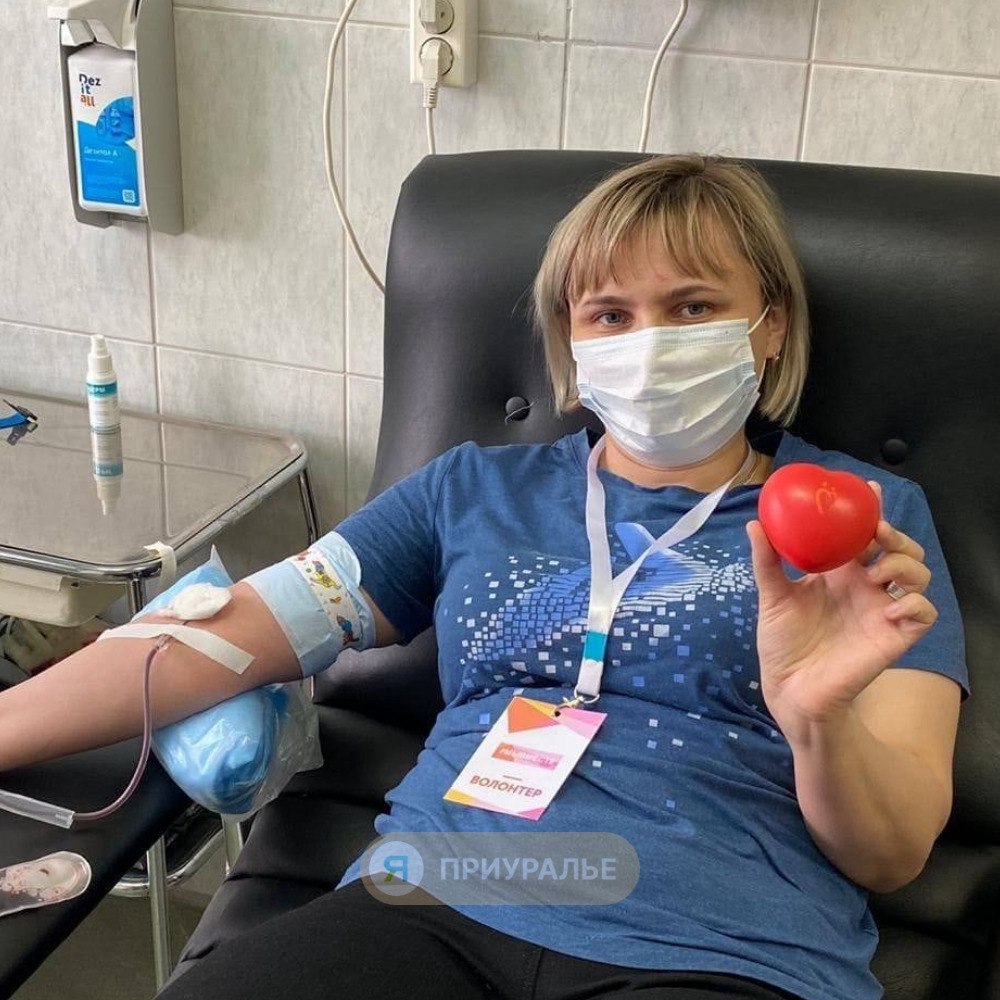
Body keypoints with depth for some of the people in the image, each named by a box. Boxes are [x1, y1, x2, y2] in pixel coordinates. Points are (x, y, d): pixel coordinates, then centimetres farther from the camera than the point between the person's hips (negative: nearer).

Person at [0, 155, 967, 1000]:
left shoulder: (869, 516, 11)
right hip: (435, 907, 3)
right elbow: (223, 636, 12)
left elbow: (892, 856, 4)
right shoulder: (476, 490, 17)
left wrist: (819, 718, -18)